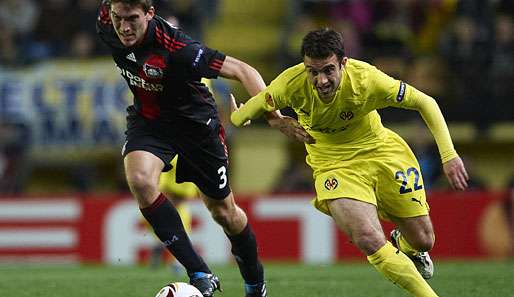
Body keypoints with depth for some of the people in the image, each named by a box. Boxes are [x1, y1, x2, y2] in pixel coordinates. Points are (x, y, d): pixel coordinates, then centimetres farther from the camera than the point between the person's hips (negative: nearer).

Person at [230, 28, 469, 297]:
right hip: (333, 164, -1)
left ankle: (403, 245, 46)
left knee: (423, 241, 6)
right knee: (369, 240, -25)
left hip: (380, 151, 1)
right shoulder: (293, 83, -25)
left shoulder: (366, 80, -27)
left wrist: (448, 154, -20)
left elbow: (425, 103, -16)